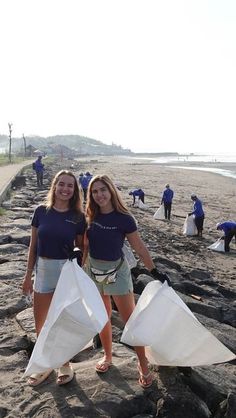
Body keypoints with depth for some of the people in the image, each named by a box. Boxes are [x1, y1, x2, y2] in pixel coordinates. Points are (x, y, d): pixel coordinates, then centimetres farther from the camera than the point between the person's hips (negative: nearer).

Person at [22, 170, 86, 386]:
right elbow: (33, 246, 2)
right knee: (40, 322, 13)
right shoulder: (41, 211, -4)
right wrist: (28, 275, 4)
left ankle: (65, 364, 35)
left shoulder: (78, 217, -7)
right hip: (43, 269, 2)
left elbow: (80, 249, 2)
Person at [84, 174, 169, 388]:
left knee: (131, 319, 2)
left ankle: (143, 365, 17)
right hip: (94, 270, 5)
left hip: (117, 270, -4)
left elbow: (140, 247, -10)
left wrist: (155, 271, -11)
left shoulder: (123, 218, -15)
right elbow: (85, 243, 9)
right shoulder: (90, 216, -2)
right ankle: (108, 356, 38)